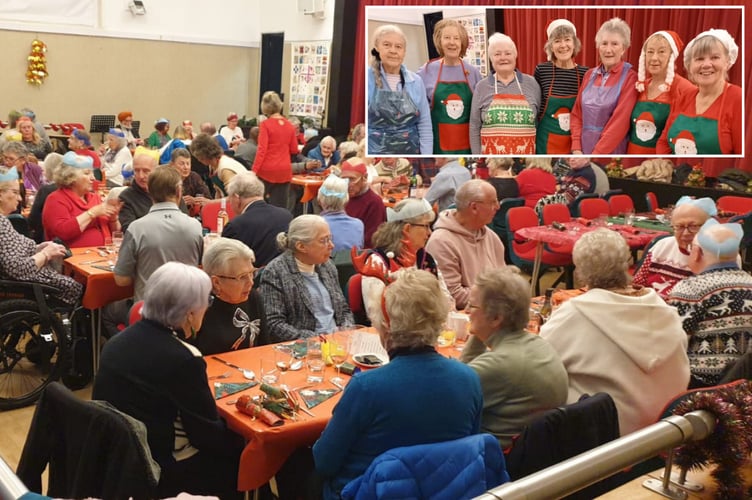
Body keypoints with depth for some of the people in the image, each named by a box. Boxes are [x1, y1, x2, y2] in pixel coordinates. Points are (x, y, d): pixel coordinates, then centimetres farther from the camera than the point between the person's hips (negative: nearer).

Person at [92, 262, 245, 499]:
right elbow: (209, 434, -16)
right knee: (240, 455, 10)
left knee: (229, 440, 18)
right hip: (154, 471, -8)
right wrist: (239, 437, 2)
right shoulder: (183, 358, -25)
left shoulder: (118, 340, -1)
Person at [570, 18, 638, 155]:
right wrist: (576, 148, -4)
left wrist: (596, 154, -17)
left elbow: (620, 122, -14)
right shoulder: (590, 75, 8)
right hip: (583, 148, 4)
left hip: (611, 151, -4)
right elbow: (577, 114, 8)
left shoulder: (630, 77, -7)